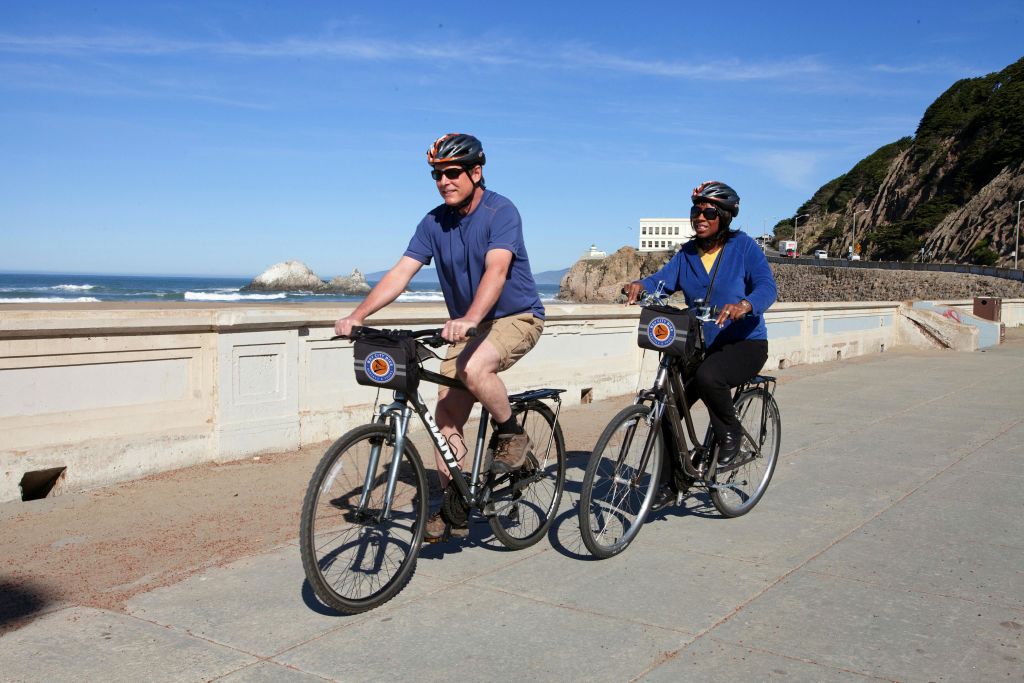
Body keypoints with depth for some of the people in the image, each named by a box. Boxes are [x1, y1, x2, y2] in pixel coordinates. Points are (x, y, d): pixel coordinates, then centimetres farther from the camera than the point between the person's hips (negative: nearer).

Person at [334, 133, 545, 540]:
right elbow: (400, 273, -10)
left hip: (516, 317, -6)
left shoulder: (501, 212, -18)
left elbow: (496, 270, -33)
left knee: (474, 369, -35)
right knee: (446, 420, -1)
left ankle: (510, 435, -8)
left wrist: (469, 318, -50)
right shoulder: (434, 223, -2)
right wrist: (356, 316, -23)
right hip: (466, 326, 6)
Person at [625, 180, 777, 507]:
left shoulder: (744, 247, -7)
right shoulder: (687, 253, 7)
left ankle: (730, 435, -7)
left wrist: (743, 305, -41)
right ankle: (669, 484, 11)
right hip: (701, 345, 6)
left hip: (745, 344, -5)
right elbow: (664, 279, -8)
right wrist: (640, 285, -32)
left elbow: (767, 287, -19)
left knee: (707, 377, -36)